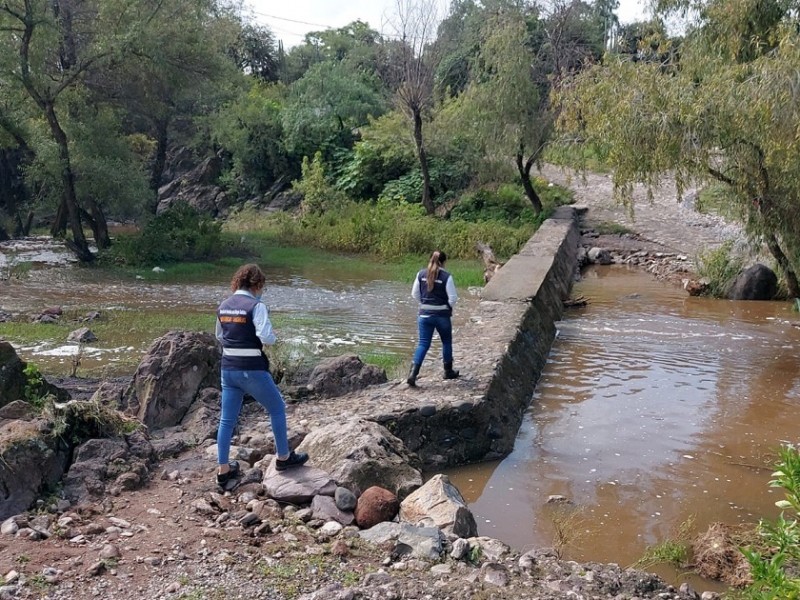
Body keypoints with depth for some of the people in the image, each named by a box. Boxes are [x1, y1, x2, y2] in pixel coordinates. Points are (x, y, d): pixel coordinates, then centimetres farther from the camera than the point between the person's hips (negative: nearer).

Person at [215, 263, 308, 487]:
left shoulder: (223, 306, 7)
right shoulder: (256, 306, -14)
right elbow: (267, 337, -22)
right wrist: (273, 337, -1)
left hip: (228, 368, 6)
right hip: (252, 370, -6)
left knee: (227, 419, 12)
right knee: (277, 409, 14)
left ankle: (223, 469, 17)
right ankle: (283, 457, 24)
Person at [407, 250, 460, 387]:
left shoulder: (421, 274, -1)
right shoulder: (446, 277, -12)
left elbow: (415, 294, 5)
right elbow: (453, 298, -12)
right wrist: (448, 307, 8)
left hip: (424, 314, 3)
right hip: (442, 315, -3)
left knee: (423, 344, 5)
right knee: (446, 342, 18)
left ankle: (413, 373, -10)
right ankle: (448, 371, 29)